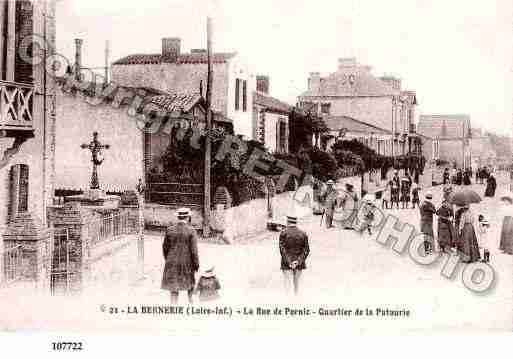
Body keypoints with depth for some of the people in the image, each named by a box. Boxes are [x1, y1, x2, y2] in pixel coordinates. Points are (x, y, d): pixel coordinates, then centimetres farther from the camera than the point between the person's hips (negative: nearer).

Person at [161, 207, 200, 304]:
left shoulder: (170, 229, -3)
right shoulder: (191, 231, -11)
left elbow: (165, 247, 4)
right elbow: (194, 250, -13)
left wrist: (167, 259, 19)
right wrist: (196, 264, -4)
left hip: (172, 263, 2)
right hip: (187, 263, -2)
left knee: (174, 288, 6)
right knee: (190, 281, 25)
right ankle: (190, 300, 39)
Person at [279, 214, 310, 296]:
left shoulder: (283, 233, -6)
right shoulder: (303, 234, 2)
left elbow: (282, 249, -13)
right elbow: (306, 250, -4)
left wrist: (289, 262, -15)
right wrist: (298, 261, -10)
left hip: (286, 264, -3)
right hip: (299, 264, 3)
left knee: (287, 284, -3)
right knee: (296, 283, 18)